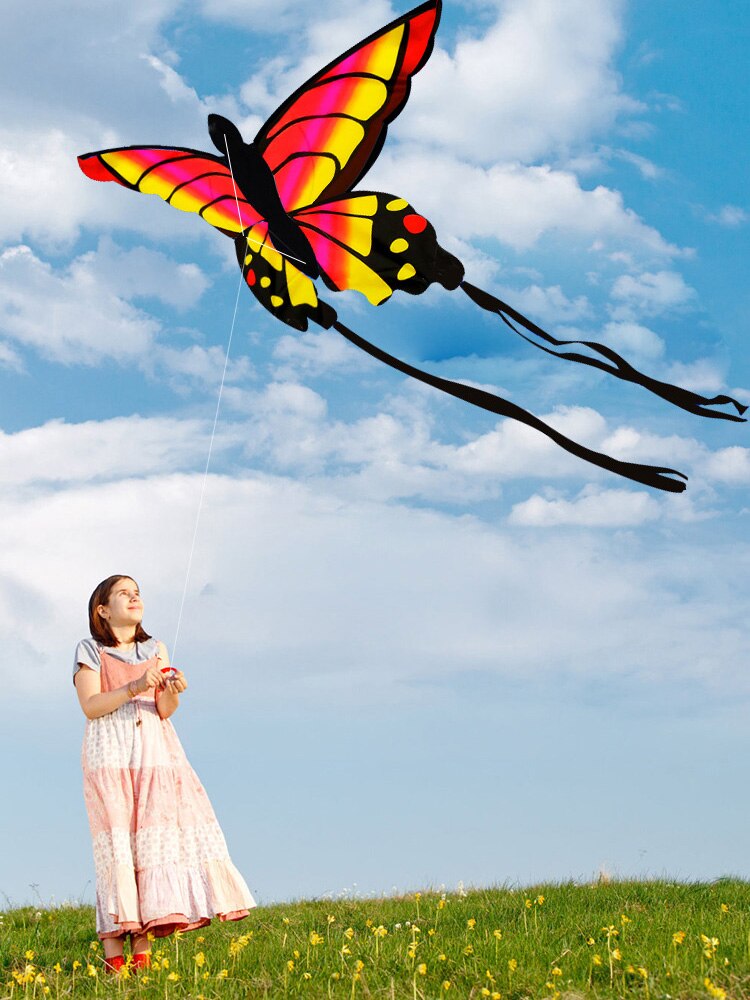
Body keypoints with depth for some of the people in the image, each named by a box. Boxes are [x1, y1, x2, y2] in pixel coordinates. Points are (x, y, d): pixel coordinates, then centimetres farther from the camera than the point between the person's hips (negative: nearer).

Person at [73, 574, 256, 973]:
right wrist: (134, 687, -18)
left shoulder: (155, 650, 16)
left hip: (156, 749, 4)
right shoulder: (90, 651, 6)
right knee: (117, 842, -12)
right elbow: (90, 705, -6)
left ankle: (142, 945, -6)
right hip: (110, 754, -4)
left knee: (155, 838, -6)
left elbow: (164, 711, 7)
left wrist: (172, 692, -15)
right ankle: (112, 954, -15)